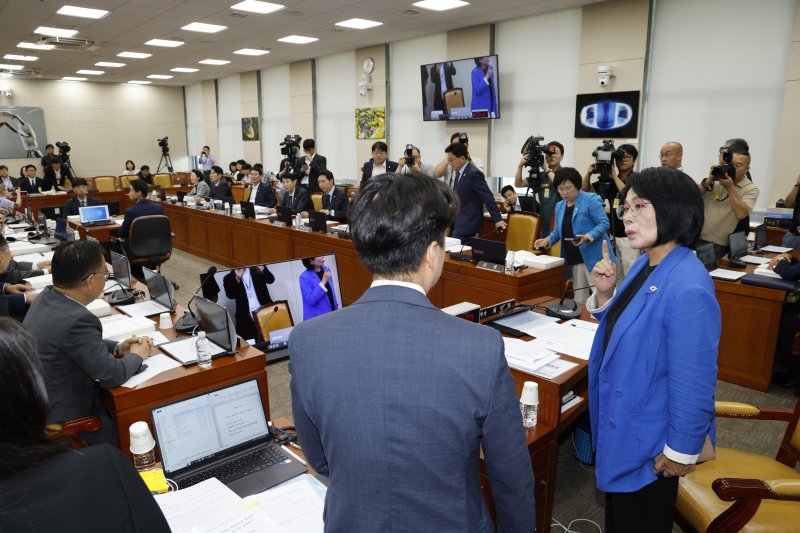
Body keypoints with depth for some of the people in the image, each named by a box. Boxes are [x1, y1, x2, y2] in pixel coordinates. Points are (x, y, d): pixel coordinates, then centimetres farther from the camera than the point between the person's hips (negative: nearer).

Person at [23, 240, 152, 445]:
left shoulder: (46, 297, -3)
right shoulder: (76, 320, -31)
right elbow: (112, 375, -25)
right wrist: (137, 355, -6)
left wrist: (116, 348, 3)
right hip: (65, 421, -9)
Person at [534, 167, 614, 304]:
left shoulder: (591, 200, -8)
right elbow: (558, 230, 22)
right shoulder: (559, 206, 14)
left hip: (594, 258, -7)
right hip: (574, 260, 7)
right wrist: (548, 240, 2)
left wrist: (588, 237, -28)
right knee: (579, 300, 12)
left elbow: (603, 223, -12)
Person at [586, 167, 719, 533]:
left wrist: (681, 451, -15)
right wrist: (605, 295, -8)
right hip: (621, 421, 8)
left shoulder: (689, 289, -30)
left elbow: (693, 382, -24)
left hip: (649, 439, -8)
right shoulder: (645, 265, -1)